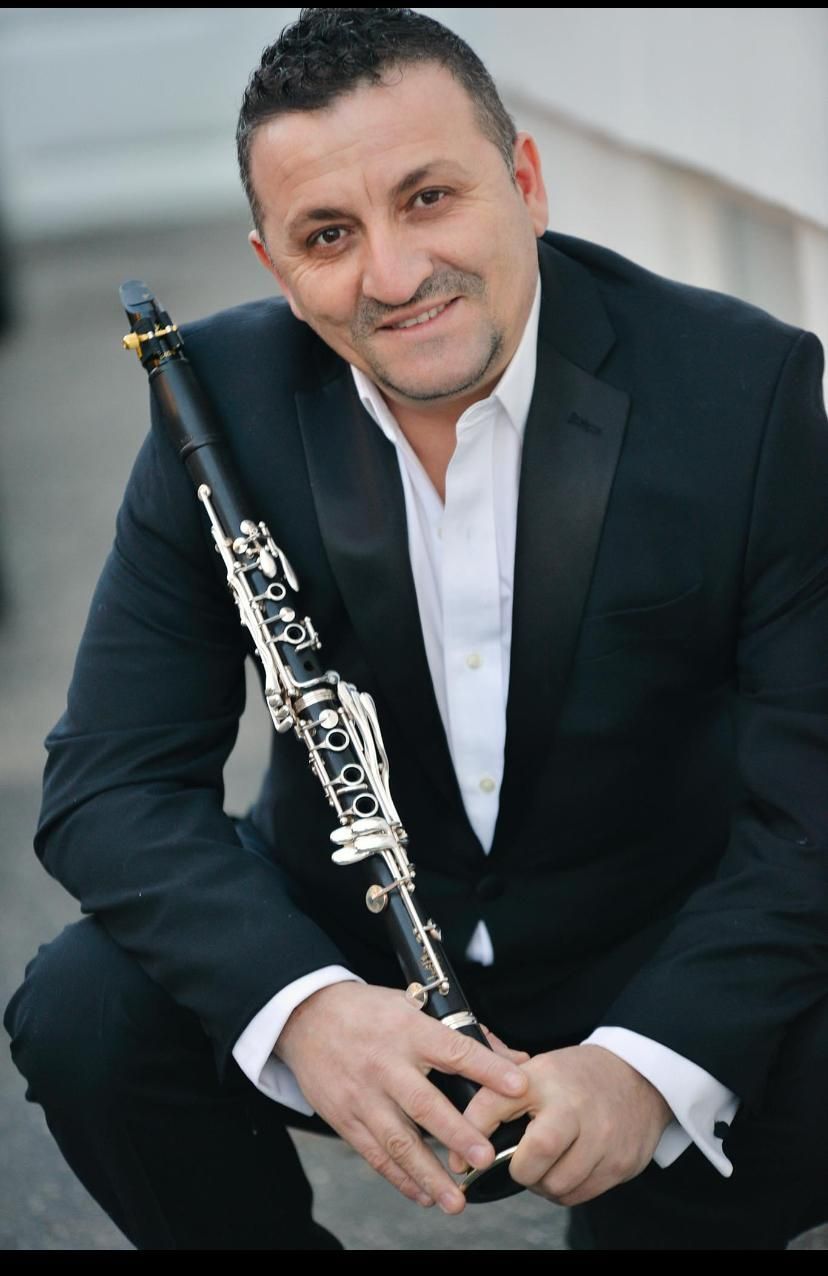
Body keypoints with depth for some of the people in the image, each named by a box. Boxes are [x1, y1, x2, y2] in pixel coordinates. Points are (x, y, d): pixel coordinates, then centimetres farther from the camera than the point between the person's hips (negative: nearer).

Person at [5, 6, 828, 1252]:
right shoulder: (227, 401, -12)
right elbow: (110, 781, -14)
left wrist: (654, 1060, -35)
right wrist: (299, 1003, -35)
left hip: (652, 939, -1)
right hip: (341, 929, 2)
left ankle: (654, 1220, 5)